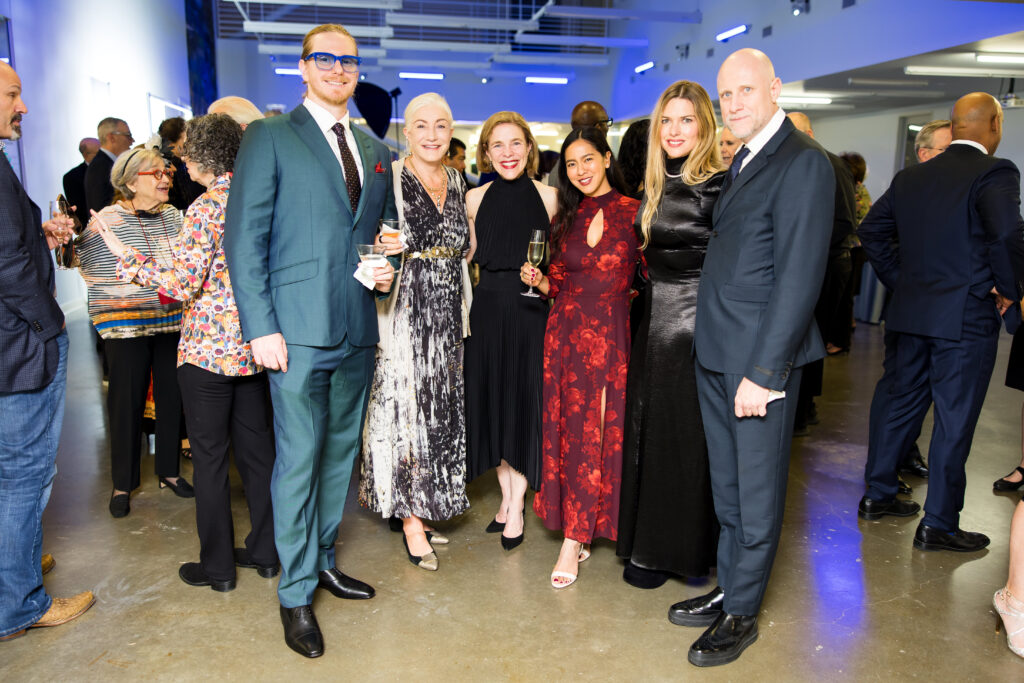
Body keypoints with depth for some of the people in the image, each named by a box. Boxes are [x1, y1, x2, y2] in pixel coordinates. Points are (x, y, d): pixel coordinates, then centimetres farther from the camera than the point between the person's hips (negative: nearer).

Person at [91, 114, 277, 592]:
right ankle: (266, 551, 24)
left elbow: (183, 286, -17)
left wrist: (125, 255, -7)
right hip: (255, 346, 7)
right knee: (257, 447, 14)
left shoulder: (206, 207, -14)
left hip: (208, 350, -7)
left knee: (210, 457, 5)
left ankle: (217, 566, 16)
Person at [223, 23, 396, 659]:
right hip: (298, 330, -6)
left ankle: (323, 560, 32)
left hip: (358, 329, 6)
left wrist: (387, 268, 2)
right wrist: (261, 327, -14)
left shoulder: (375, 150, 16)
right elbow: (245, 239, -7)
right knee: (299, 459, 0)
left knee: (340, 451, 14)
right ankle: (296, 593, 16)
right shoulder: (269, 137, -2)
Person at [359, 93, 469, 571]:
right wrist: (385, 250, -26)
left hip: (447, 313, 6)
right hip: (406, 309, -6)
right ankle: (411, 519, 8)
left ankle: (428, 506, 26)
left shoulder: (456, 182, 11)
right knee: (406, 404, -3)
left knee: (441, 405, 11)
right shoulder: (391, 179, -6)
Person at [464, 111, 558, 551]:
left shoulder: (548, 197, -1)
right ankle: (506, 496, 25)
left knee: (525, 400, 1)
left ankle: (517, 507, 15)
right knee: (492, 398, 8)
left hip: (531, 309, -2)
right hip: (488, 308, 3)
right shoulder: (475, 198, 4)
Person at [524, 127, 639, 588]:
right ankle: (577, 534, 20)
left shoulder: (633, 212, -1)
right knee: (569, 432, 6)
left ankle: (574, 538, 9)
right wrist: (538, 281, -3)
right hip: (566, 334, 4)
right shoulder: (568, 217, 12)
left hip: (612, 336, -4)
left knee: (602, 434, 0)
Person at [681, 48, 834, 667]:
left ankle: (742, 613, 23)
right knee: (727, 489, 19)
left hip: (762, 358, -8)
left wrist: (762, 371, -20)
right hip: (716, 355, 8)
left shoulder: (804, 162, -12)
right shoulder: (743, 160, 16)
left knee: (757, 494, 7)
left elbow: (798, 278, -18)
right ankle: (729, 588, 35)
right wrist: (718, 351, 8)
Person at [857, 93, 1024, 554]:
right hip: (968, 316, -6)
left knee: (900, 402, 17)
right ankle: (938, 525, 10)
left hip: (912, 311, 6)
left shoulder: (910, 177, 9)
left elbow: (872, 230, 11)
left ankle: (877, 495, 28)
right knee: (955, 420, 2)